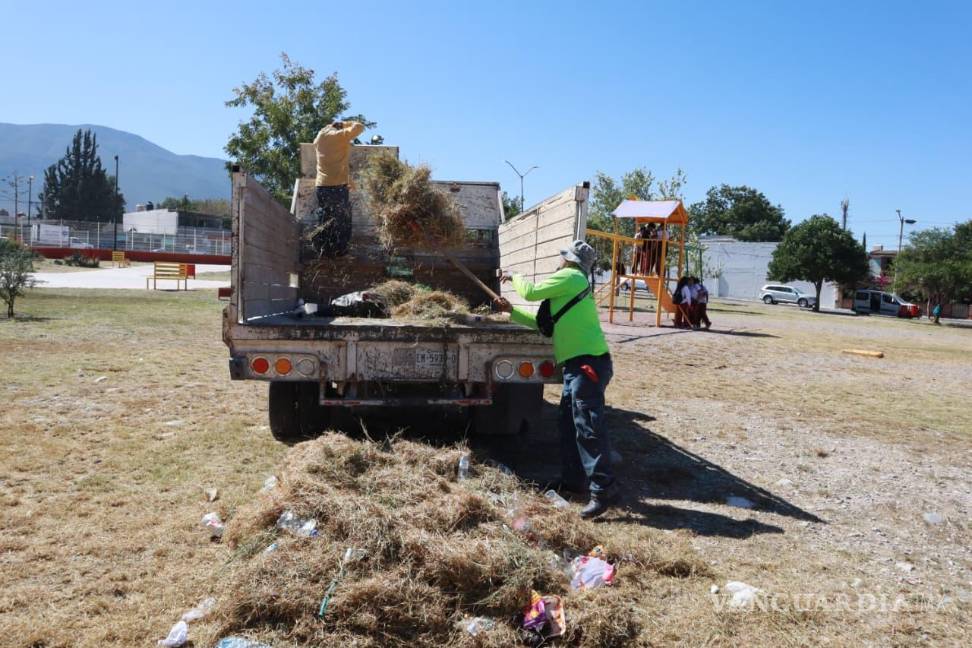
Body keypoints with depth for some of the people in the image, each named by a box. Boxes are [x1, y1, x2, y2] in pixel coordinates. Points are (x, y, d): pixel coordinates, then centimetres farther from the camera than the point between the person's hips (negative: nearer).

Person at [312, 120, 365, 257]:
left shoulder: (320, 136, 12)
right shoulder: (341, 135, -6)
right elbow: (359, 127, -4)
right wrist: (345, 124, 10)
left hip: (321, 185, 5)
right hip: (338, 185, -5)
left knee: (324, 219, 16)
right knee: (341, 220, 8)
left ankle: (324, 250, 18)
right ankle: (339, 250, 10)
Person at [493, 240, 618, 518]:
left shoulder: (570, 277, -5)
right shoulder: (572, 286, 25)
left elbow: (531, 292, -6)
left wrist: (514, 277, 13)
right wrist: (511, 310, 25)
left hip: (588, 363, -11)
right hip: (578, 364, 11)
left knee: (588, 427, -12)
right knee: (568, 424, 16)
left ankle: (604, 490, -10)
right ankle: (572, 480, 25)